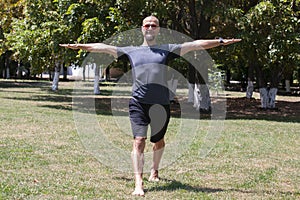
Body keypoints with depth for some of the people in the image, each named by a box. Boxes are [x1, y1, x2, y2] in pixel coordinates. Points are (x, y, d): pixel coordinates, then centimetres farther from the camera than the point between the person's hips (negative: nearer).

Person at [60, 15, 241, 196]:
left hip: (161, 104, 1)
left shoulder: (166, 49, 11)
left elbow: (194, 45, 6)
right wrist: (80, 46, 13)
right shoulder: (131, 51, 15)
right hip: (138, 103, -1)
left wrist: (220, 42, 0)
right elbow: (104, 47, 16)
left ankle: (155, 170, 43)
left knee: (159, 141, 15)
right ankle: (139, 184, -13)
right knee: (139, 141, -12)